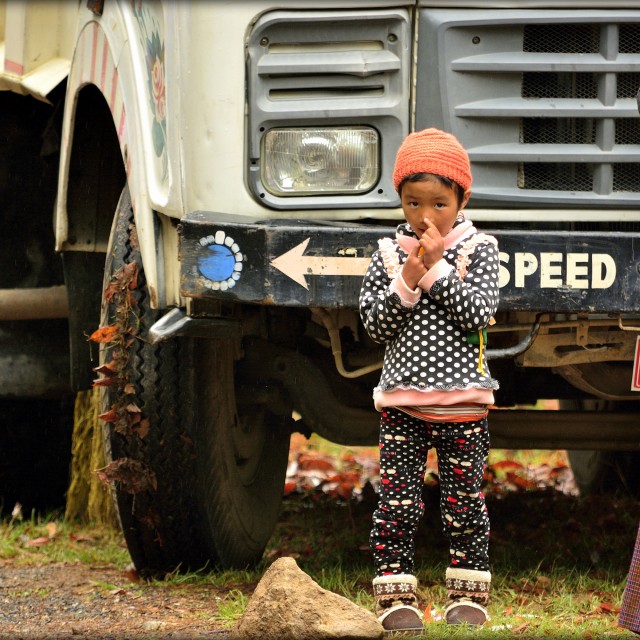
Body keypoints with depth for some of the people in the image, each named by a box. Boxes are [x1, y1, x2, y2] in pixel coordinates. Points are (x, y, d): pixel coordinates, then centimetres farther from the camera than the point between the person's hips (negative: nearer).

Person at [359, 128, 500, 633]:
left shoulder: (478, 250, 0)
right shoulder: (389, 255, 5)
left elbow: (479, 312, -13)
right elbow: (374, 323, -1)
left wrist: (437, 268, -17)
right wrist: (406, 282, -15)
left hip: (461, 400, -1)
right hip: (402, 400, 1)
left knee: (464, 500, 4)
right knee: (398, 501, -2)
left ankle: (469, 596, 14)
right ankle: (397, 597, 4)